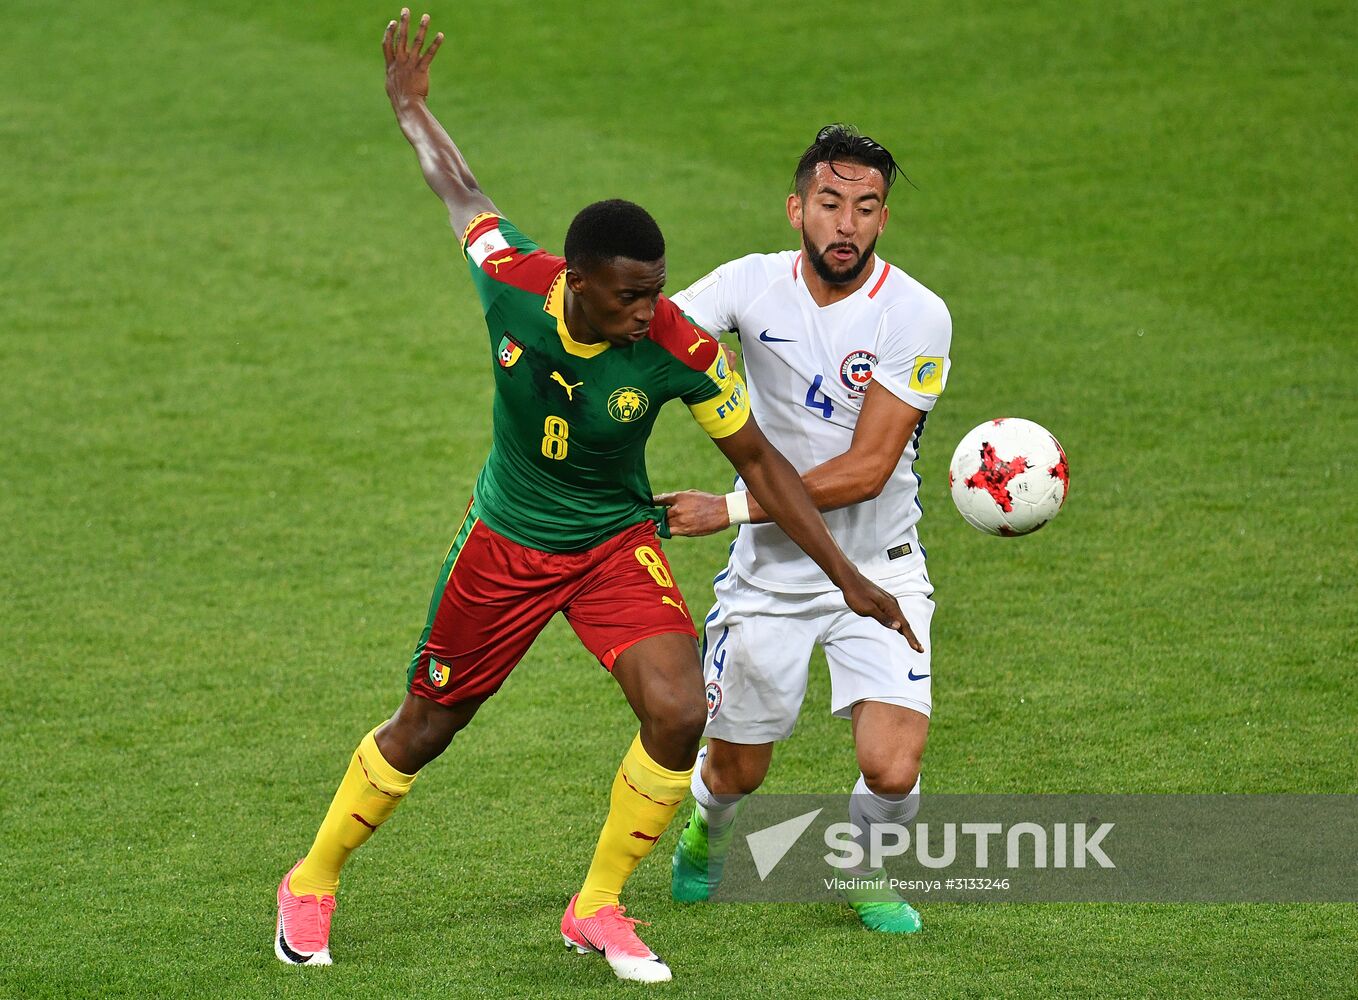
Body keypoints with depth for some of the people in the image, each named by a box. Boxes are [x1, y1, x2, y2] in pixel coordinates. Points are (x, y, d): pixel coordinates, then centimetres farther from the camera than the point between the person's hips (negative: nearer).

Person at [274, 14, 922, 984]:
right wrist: (410, 107, 16)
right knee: (425, 728, 11)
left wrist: (850, 578, -12)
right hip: (504, 541, 0)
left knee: (679, 714, -22)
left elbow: (762, 463, -13)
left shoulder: (681, 350, -26)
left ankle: (600, 907, 0)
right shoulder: (514, 282, -24)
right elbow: (463, 194, 0)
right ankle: (312, 883, 36)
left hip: (615, 543, 0)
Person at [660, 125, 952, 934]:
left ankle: (866, 874, 18)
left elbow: (865, 469, -21)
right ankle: (706, 834, 51)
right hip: (770, 569, 2)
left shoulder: (915, 315, -18)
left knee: (892, 769, -17)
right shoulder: (755, 285, -9)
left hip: (876, 570, -2)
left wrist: (731, 509, -22)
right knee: (738, 770, 12)